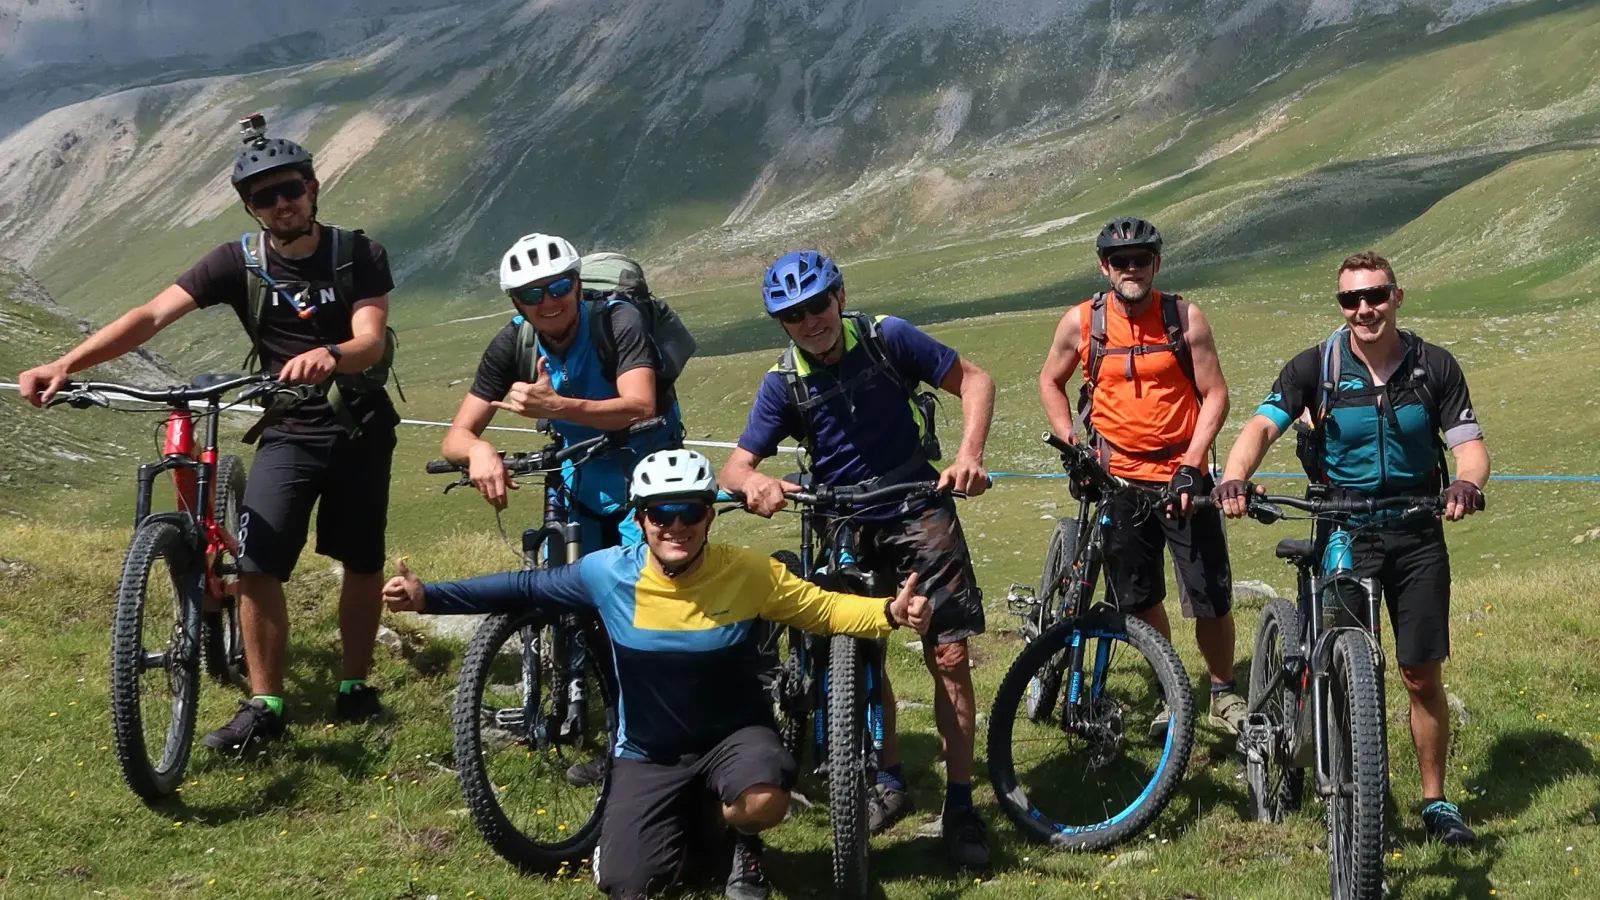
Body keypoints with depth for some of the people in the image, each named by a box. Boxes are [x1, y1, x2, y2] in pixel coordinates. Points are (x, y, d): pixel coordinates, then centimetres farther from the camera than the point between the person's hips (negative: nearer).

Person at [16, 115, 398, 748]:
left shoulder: (359, 255, -9)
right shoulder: (240, 262, -7)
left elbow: (372, 342, -22)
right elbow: (152, 316, -17)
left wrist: (329, 356, -48)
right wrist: (64, 364, -31)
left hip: (360, 428, 0)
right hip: (287, 432, 1)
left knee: (363, 562, 4)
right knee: (257, 565, -12)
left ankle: (355, 685, 24)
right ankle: (264, 707, -1)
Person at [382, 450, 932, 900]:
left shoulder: (751, 574, -18)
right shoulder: (610, 574, -17)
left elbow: (824, 609, -7)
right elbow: (525, 589, -6)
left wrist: (891, 613, -26)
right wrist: (427, 597, -12)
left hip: (734, 734, -1)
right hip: (649, 754, 1)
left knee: (764, 799, -35)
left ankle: (744, 848, 5)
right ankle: (683, 819, 24)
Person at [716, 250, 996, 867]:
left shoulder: (886, 338, -12)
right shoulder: (784, 383, -8)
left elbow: (973, 380, -7)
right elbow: (735, 467, -14)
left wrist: (969, 453, -24)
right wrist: (753, 482, -39)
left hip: (919, 514, -2)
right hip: (845, 527, 3)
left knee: (949, 659, -7)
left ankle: (959, 806, 2)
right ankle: (890, 782, 28)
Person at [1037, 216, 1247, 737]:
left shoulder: (1185, 318, -5)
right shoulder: (1081, 322, -2)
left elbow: (1215, 395, -3)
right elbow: (1050, 383, 13)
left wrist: (1191, 465, -13)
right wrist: (1072, 447, 2)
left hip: (1182, 477, -1)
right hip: (1119, 480, 1)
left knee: (1212, 598, -2)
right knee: (1140, 601, 8)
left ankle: (1223, 694, 19)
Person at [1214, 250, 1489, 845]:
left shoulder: (1434, 366, -2)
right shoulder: (1315, 368, -6)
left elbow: (1468, 442, -5)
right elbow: (1262, 424, -17)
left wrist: (1467, 482, -30)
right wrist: (1233, 479, -38)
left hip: (1416, 533, 1)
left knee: (1422, 677, 5)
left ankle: (1435, 801, 20)